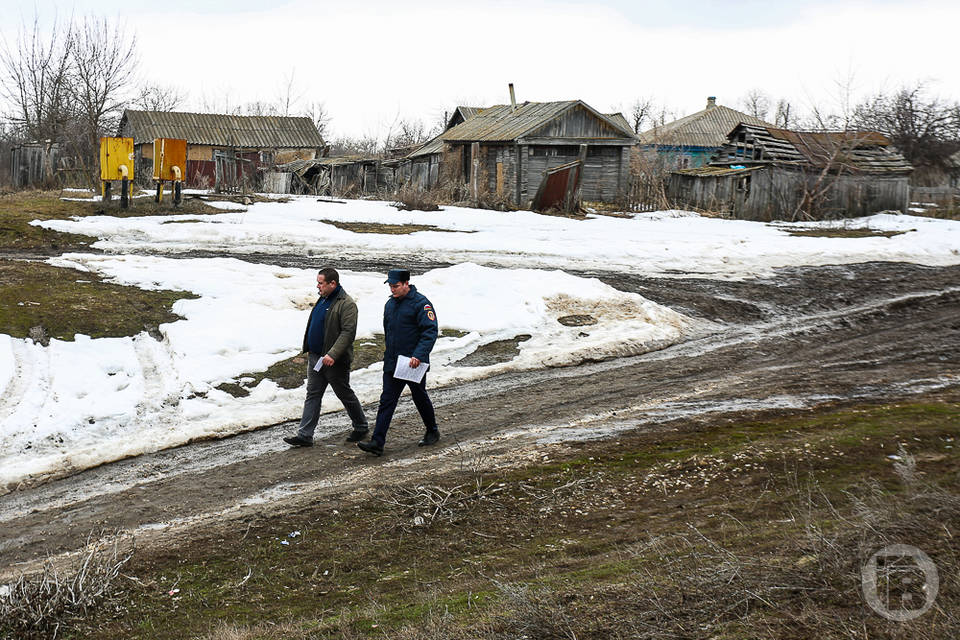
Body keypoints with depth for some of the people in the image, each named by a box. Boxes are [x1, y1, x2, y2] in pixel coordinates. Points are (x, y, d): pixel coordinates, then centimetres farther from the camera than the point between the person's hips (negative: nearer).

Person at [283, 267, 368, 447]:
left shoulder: (346, 304, -18)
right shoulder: (323, 300, 11)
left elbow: (348, 332, -25)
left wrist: (332, 354, -31)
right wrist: (309, 349, 21)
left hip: (335, 361, -8)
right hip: (315, 357, 8)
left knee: (345, 394, 6)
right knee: (312, 395, 7)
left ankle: (361, 427, 25)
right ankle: (304, 435, 9)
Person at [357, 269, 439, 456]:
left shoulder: (420, 303, -13)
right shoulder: (390, 304, 11)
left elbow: (430, 332, -19)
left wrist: (418, 355, -28)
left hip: (414, 364, -6)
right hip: (392, 364, 6)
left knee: (420, 398, 10)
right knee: (387, 401, -1)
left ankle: (432, 432, 32)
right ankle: (377, 442, -5)